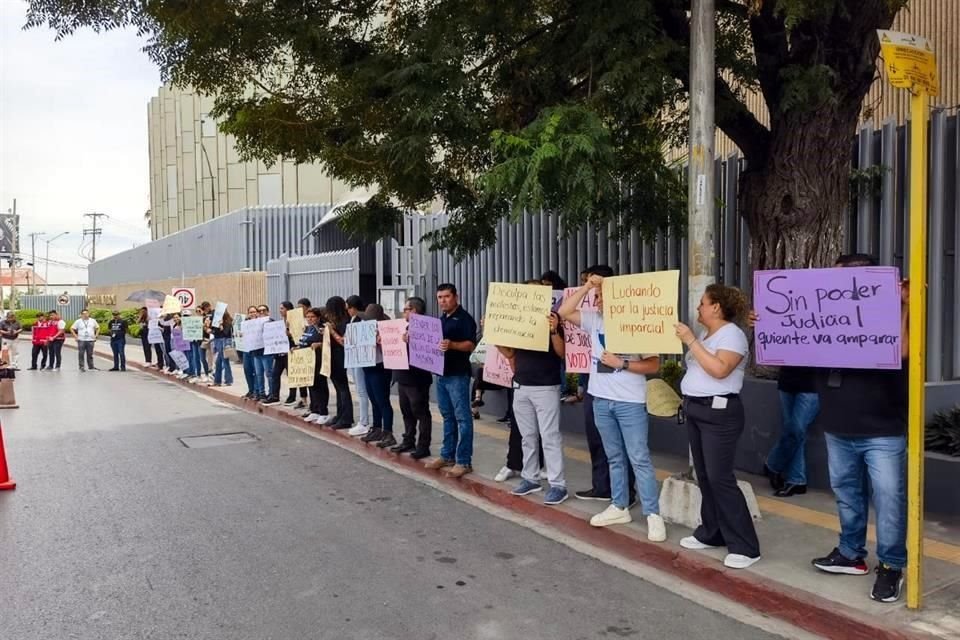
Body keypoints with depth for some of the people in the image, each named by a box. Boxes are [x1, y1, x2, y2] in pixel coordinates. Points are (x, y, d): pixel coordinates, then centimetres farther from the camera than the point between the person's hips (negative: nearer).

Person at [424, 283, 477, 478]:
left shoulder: (464, 318, -8)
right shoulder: (441, 319, 16)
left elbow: (470, 345, -17)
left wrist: (451, 345, -34)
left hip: (458, 374, -8)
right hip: (442, 373, 8)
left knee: (462, 417, -5)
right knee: (447, 416, 14)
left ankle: (464, 461, -3)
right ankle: (447, 455, 22)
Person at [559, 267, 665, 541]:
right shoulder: (594, 318, 5)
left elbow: (653, 365, -9)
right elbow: (564, 312, -2)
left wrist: (622, 364, -20)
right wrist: (586, 287, -6)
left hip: (630, 402, -6)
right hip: (601, 400, 6)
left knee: (639, 459, -3)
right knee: (614, 457, 15)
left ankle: (653, 515, 2)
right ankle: (619, 507, 25)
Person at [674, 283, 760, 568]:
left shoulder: (732, 334, -13)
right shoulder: (703, 334, 12)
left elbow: (719, 369, -26)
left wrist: (691, 341, -22)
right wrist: (684, 339, 6)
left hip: (719, 412, -9)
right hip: (695, 410, 9)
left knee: (720, 478, -9)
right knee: (704, 476, 13)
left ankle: (745, 547, -2)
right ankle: (711, 533, 25)